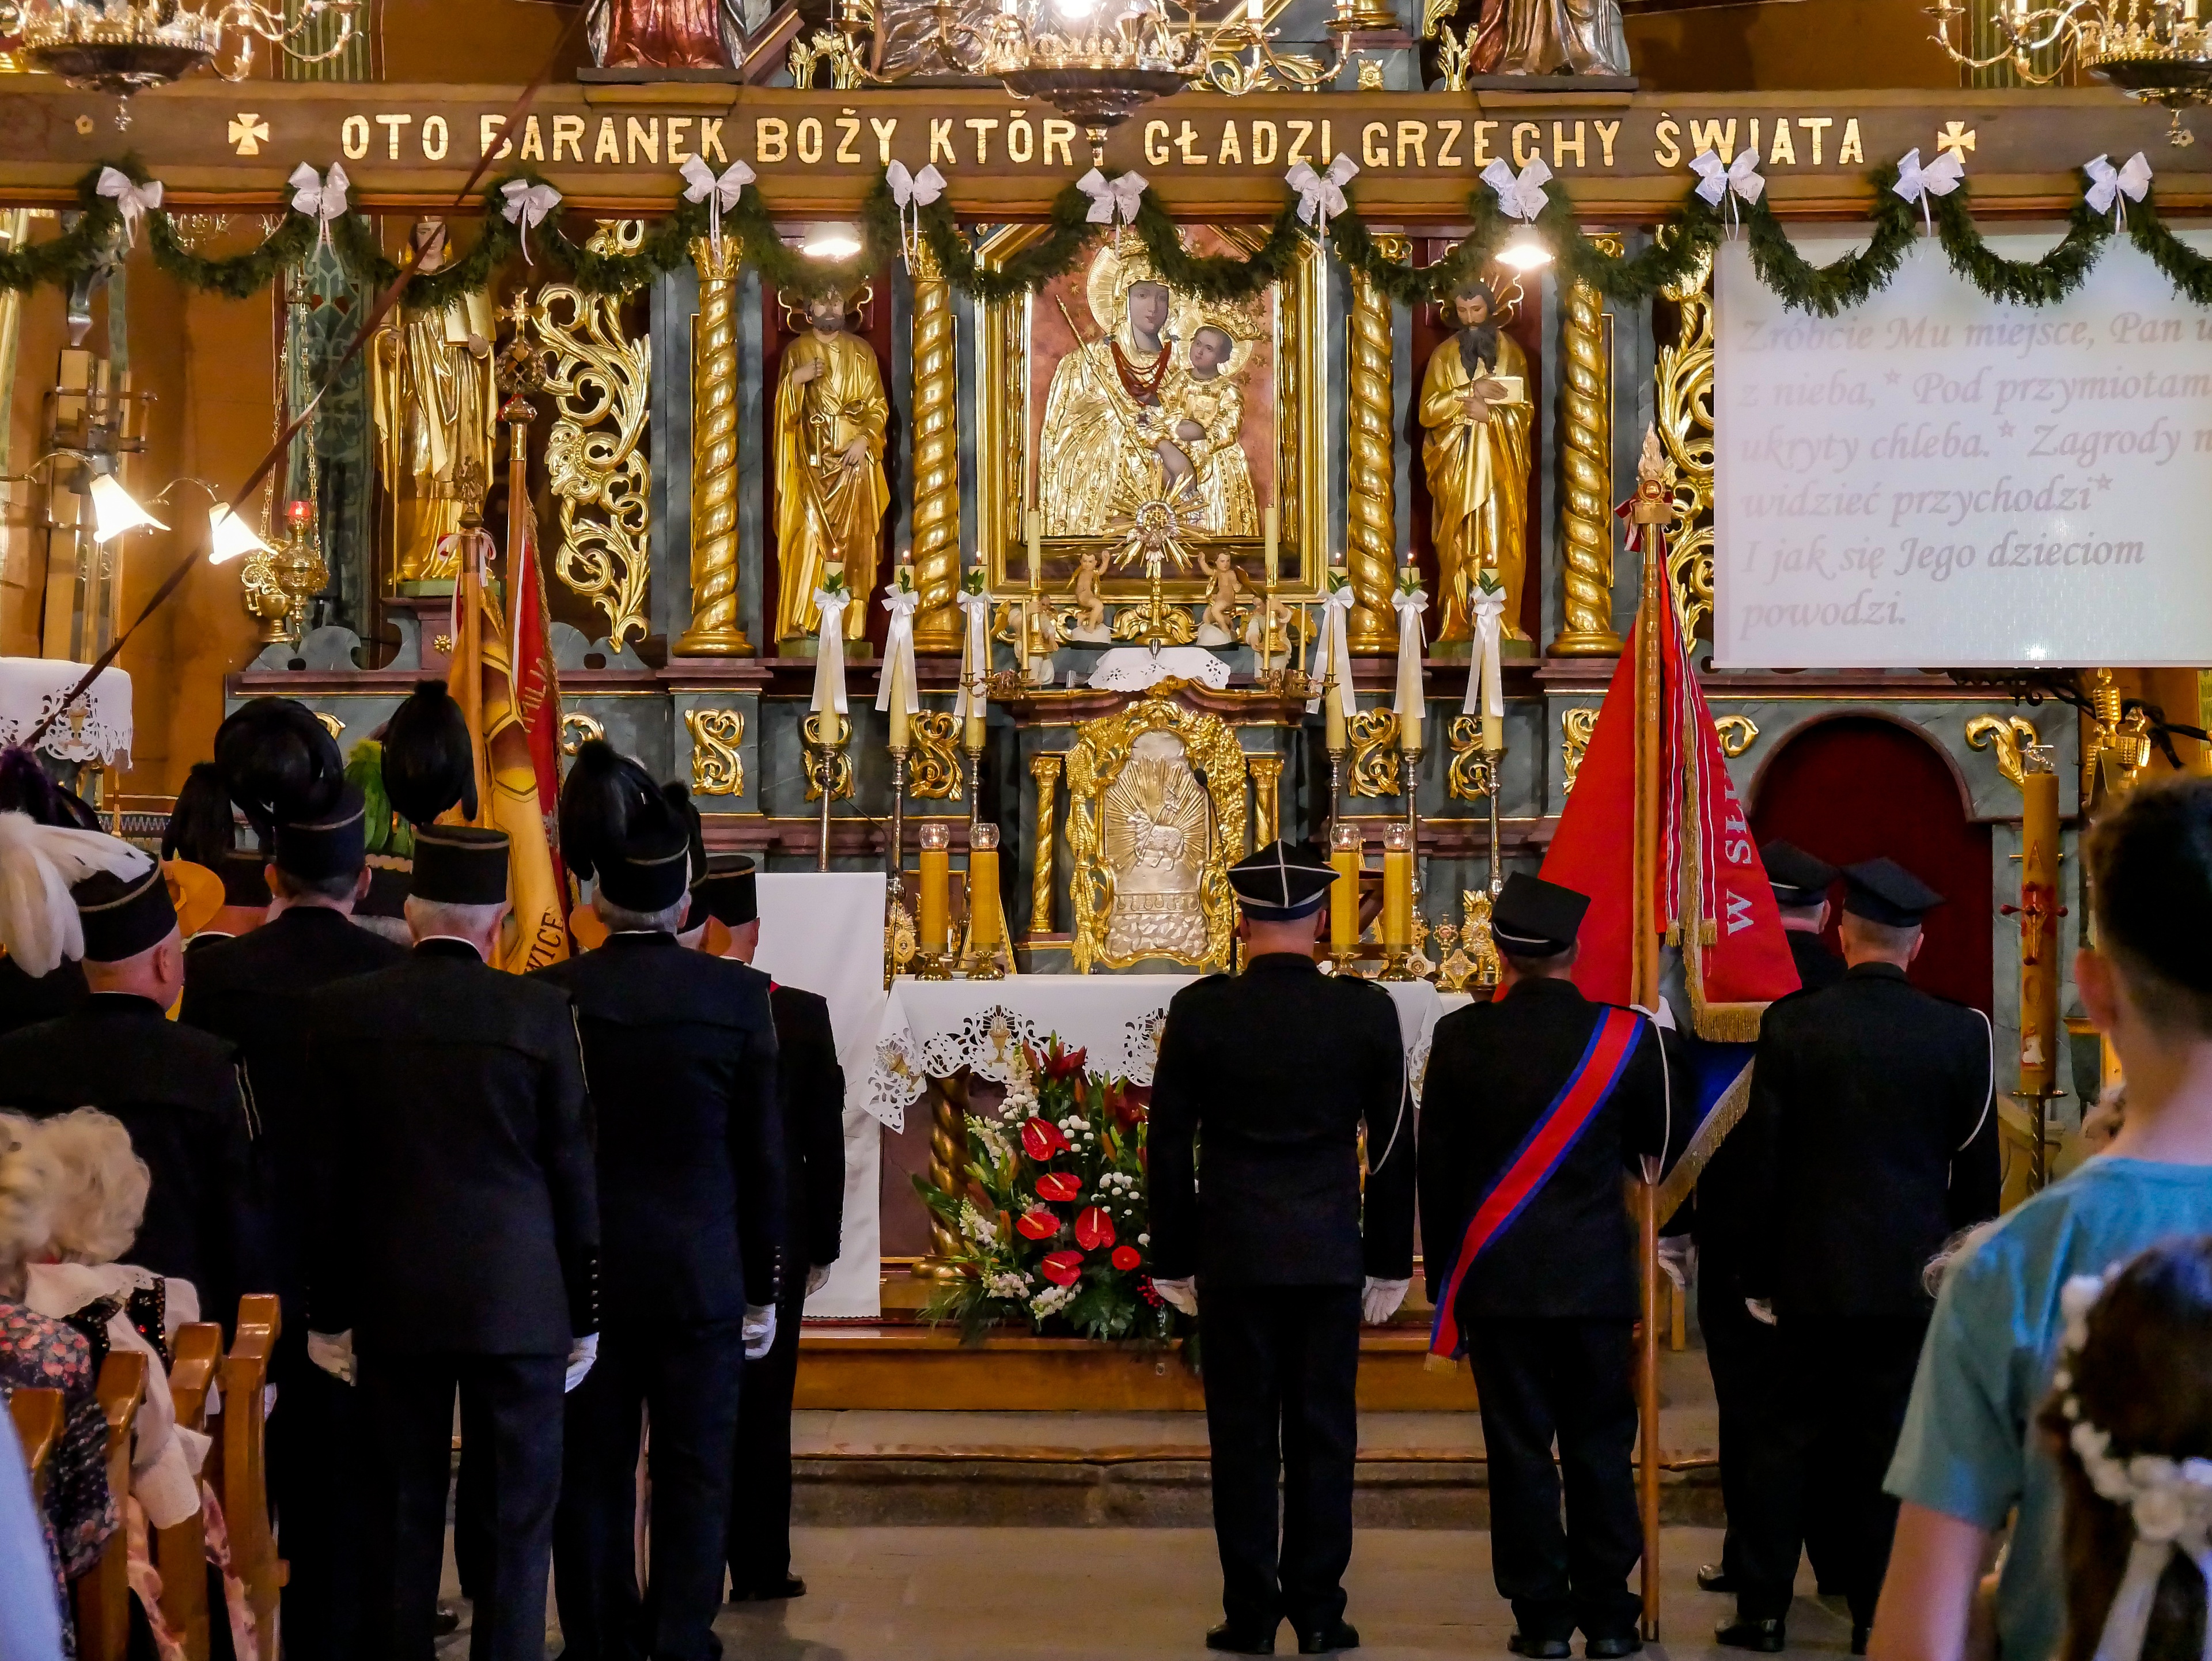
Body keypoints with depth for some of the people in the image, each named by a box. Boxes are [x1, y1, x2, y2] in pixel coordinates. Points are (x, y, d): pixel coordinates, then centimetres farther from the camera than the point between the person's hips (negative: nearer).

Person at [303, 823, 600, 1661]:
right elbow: (574, 1173, -3)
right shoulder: (542, 1013, -8)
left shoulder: (339, 1011, -2)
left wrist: (326, 1311, 9)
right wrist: (584, 1312, 6)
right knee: (516, 1518, 5)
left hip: (393, 1304, 2)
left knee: (400, 1515, 11)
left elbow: (322, 1175, 1)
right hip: (520, 1301, -2)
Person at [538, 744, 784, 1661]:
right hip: (703, 1270, 0)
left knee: (591, 1474, 9)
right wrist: (761, 1287, 8)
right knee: (695, 1474, 6)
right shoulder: (738, 996, -6)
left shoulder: (552, 994, -8)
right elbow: (763, 1155, -1)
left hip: (583, 1267, 0)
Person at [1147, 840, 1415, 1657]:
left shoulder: (1200, 1012, -5)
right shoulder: (1366, 1012, -3)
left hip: (1232, 1253, -1)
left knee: (1243, 1437, 5)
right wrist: (1390, 1263, 12)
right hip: (1331, 1254, 1)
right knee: (1323, 1435, 6)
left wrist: (1172, 1260, 10)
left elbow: (1169, 1146, 1)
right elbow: (1394, 1146, 3)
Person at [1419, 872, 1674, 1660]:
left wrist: (1443, 1276, 10)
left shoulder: (1460, 1037, -6)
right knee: (1600, 1448, 8)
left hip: (1495, 1275, 0)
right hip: (1597, 1277, 1)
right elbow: (1652, 1151, 10)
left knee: (1520, 1450, 4)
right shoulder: (1626, 1036, -5)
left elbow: (1435, 1166, 1)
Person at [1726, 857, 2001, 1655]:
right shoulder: (1961, 1032, -5)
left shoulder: (1791, 1024, -7)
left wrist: (1761, 1273, 5)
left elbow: (1764, 1160, -4)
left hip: (1810, 1273, 0)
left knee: (1793, 1440, 9)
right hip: (1913, 1275, 0)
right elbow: (1977, 1169, 0)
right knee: (1888, 1448, 6)